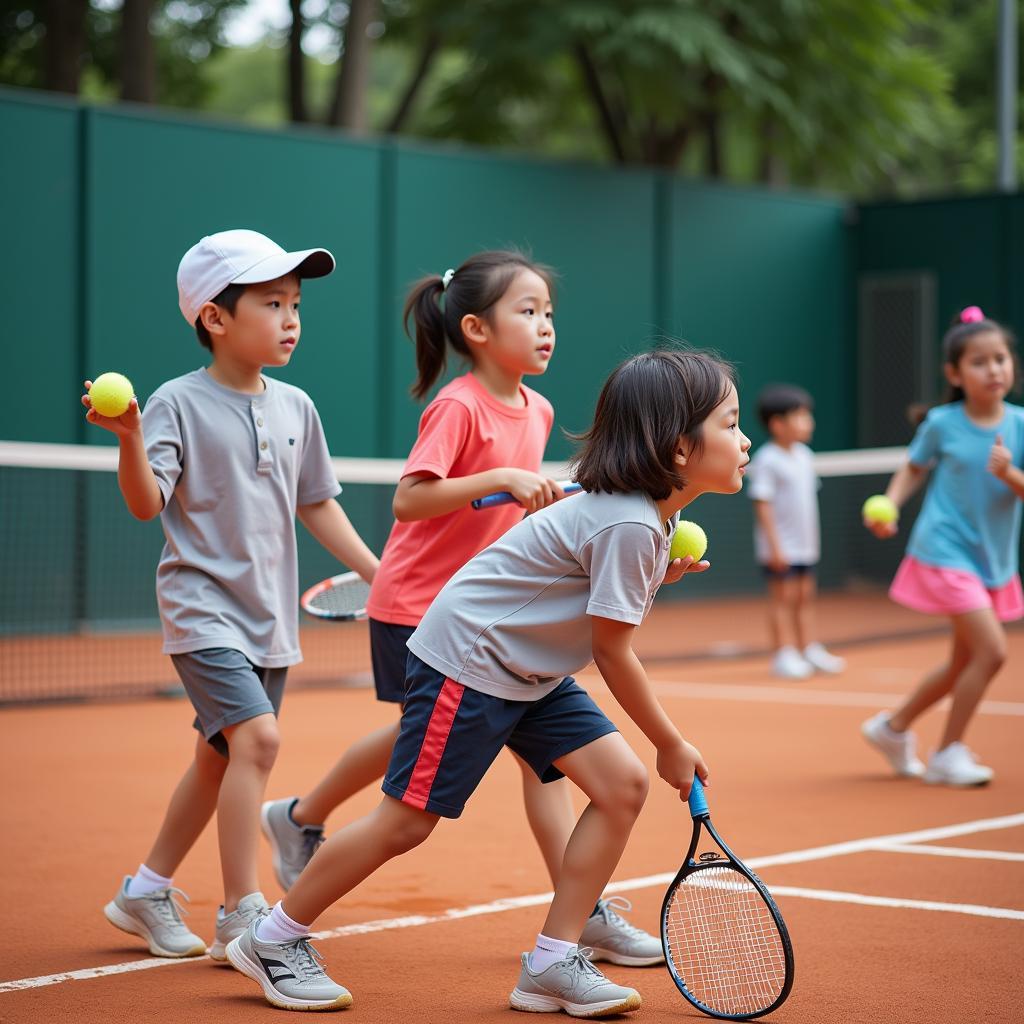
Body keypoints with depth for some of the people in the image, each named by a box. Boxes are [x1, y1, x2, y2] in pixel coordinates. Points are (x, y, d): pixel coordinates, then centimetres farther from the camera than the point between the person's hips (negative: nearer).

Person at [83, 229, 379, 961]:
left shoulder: (296, 408, 7)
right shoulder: (179, 404, -10)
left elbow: (316, 505, 16)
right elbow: (146, 504, -17)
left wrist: (381, 576, 13)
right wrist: (129, 437, -34)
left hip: (269, 617, 7)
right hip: (203, 606, -7)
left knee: (220, 758, 14)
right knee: (257, 736, -22)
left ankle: (148, 892, 31)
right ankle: (243, 917, -15)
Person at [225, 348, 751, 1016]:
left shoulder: (658, 516, 1)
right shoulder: (628, 524, -27)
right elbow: (613, 653, -19)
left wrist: (656, 577, 2)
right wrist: (671, 745, -10)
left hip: (531, 672, 9)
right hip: (467, 655, -9)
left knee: (623, 785, -2)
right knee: (408, 820, -4)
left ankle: (553, 963, 3)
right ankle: (273, 940, 13)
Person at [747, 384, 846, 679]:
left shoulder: (804, 456, 10)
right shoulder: (767, 460, -14)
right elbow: (762, 504, -16)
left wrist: (813, 538, 18)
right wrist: (774, 544, -19)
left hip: (805, 544, 7)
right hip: (781, 547, -7)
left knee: (805, 596, 12)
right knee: (783, 598, -4)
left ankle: (810, 649, 18)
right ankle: (784, 654, 0)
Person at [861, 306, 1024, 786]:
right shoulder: (941, 423, -8)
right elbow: (914, 468, 9)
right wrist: (888, 505, -7)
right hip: (945, 551, -5)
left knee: (964, 663, 14)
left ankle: (894, 727, 35)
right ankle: (948, 755, -2)